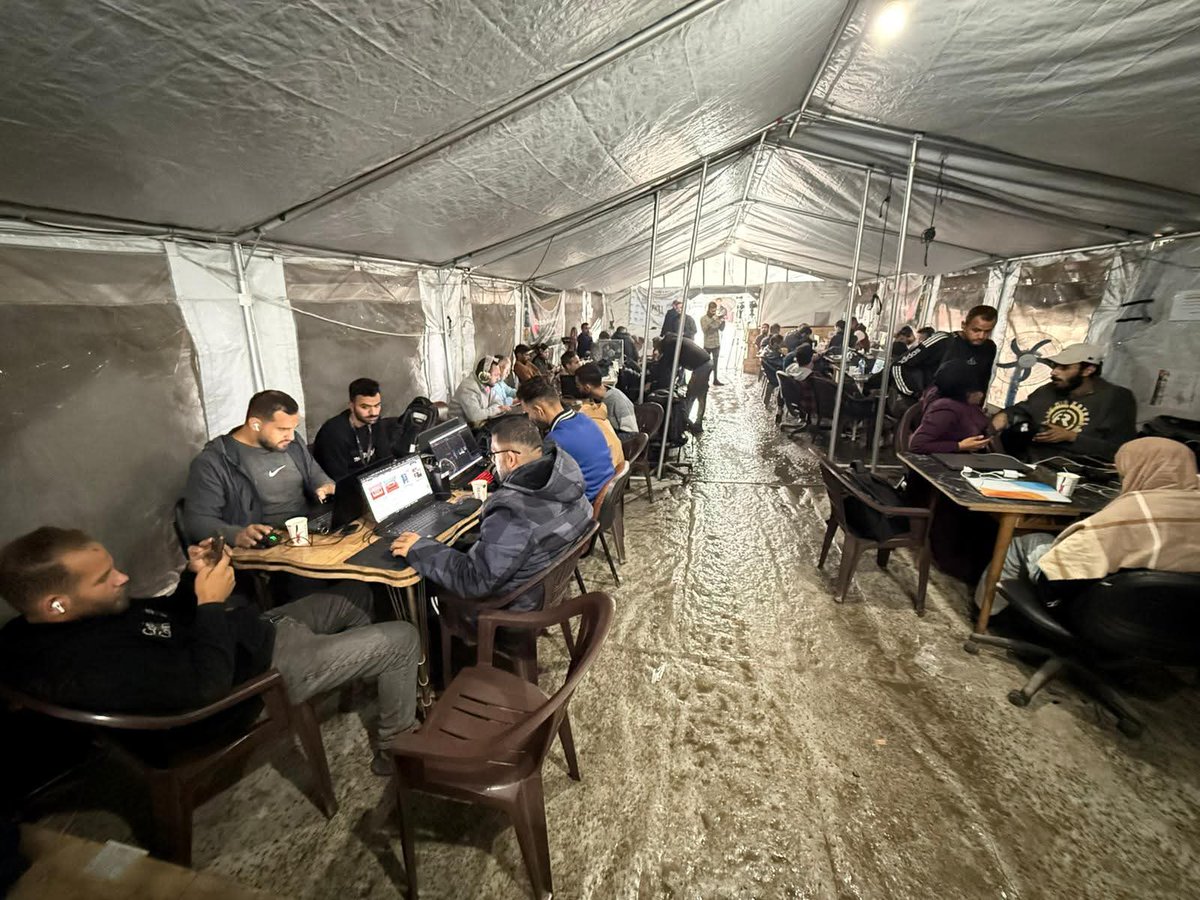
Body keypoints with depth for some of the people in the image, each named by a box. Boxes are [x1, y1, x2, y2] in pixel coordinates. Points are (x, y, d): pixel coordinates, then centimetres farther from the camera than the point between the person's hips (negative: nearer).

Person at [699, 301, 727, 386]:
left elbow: (722, 329, -1)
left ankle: (715, 379, 10)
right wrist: (712, 320, -25)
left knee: (715, 362, 7)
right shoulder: (703, 318, -4)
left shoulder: (718, 318, 4)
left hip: (716, 344, 3)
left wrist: (723, 321, -18)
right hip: (707, 344, -3)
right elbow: (704, 330, -16)